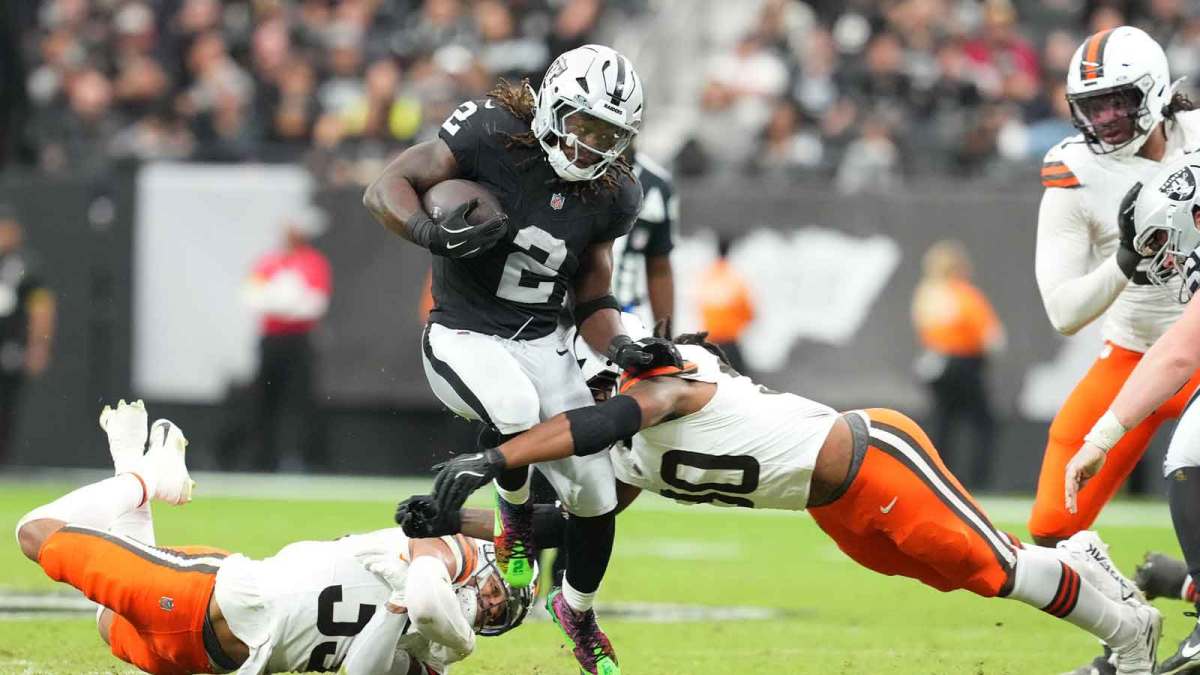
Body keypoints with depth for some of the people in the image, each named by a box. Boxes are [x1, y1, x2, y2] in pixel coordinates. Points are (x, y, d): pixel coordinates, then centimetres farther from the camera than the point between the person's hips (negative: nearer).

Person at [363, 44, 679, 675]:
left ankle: (578, 610, 35)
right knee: (517, 415, -38)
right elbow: (385, 189, -15)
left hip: (543, 343, 5)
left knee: (594, 493, 3)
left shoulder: (609, 196, 0)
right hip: (464, 335, -5)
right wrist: (433, 234, -34)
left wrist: (621, 349, -12)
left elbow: (592, 300, 8)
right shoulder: (490, 133, -16)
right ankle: (515, 515, -2)